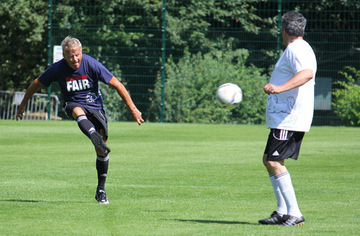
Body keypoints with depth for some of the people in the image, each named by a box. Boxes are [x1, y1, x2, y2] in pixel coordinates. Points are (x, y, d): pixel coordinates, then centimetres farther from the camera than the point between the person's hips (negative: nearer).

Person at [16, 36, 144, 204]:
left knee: (102, 150, -9)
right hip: (73, 104, -1)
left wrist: (133, 109, -11)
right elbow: (36, 84, 5)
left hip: (95, 106, 1)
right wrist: (23, 105, 15)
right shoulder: (57, 69, -13)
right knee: (78, 111, -40)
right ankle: (95, 138, -68)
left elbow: (117, 85, -11)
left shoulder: (92, 65, -16)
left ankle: (101, 190, 6)